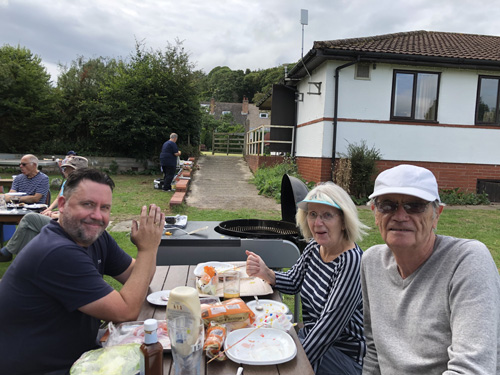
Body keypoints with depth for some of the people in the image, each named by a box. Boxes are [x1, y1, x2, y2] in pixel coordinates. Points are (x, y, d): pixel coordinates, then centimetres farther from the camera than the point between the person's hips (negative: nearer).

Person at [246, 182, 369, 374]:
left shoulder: (351, 261, -26)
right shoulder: (314, 246, -3)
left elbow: (330, 324, -27)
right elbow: (293, 282, 9)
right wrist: (265, 273, -11)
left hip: (346, 357, -6)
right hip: (312, 336, 7)